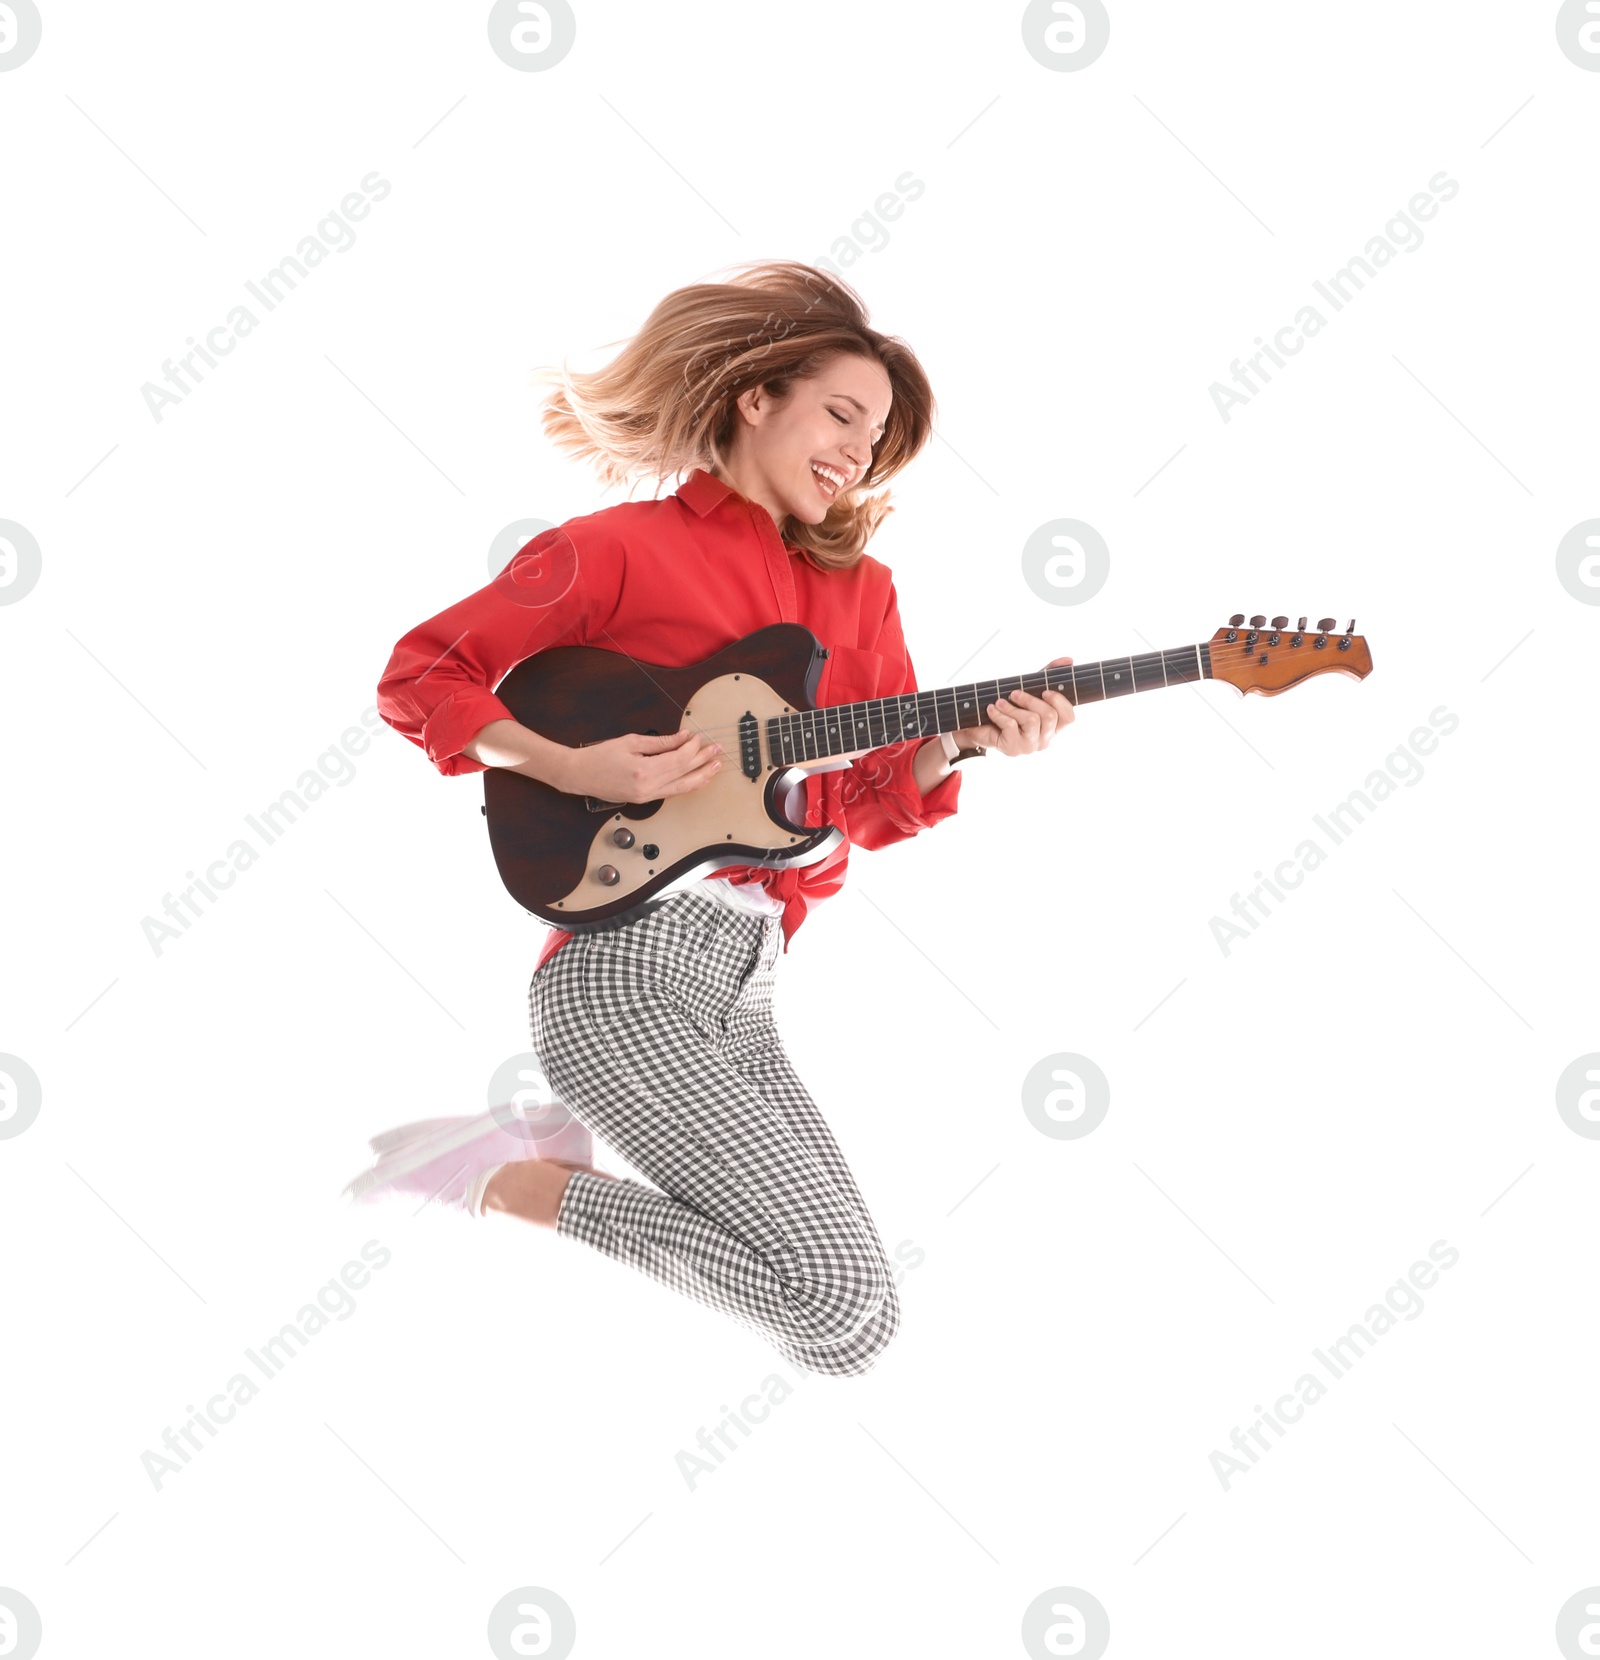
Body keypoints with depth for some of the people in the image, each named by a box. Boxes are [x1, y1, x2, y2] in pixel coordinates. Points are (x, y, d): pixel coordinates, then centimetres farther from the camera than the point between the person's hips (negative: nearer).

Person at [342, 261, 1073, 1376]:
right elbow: (420, 676, 0)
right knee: (847, 1304, -16)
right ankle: (513, 1176, -2)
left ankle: (548, 1161, 13)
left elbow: (876, 801, 11)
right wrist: (570, 768, -14)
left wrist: (956, 742, -10)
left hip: (744, 991, 8)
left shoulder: (858, 588, 18)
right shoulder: (622, 548, 0)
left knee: (851, 1322, 6)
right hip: (626, 968, -8)